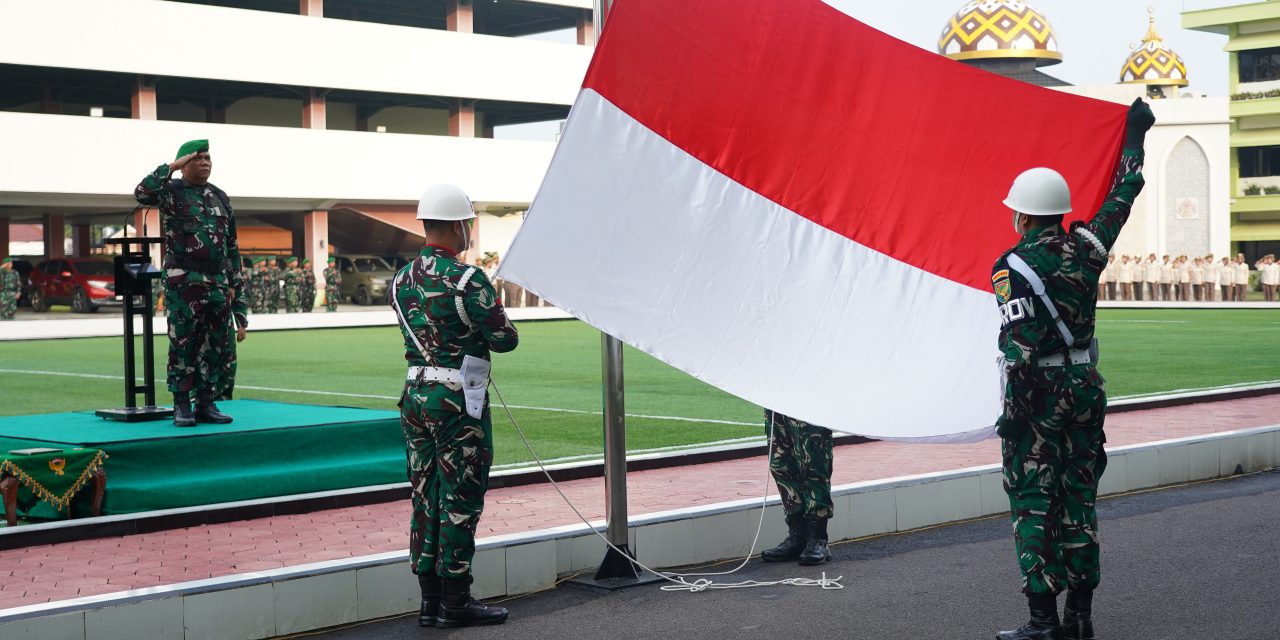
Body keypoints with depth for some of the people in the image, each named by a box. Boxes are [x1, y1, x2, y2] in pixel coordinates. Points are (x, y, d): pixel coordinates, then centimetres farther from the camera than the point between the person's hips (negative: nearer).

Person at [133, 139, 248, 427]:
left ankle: (206, 405, 12)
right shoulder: (171, 191, 1)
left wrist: (233, 283, 12)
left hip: (218, 284, 5)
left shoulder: (220, 197, 14)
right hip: (184, 284, -5)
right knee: (184, 345, -3)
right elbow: (142, 193, -23)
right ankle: (182, 407, 5)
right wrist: (172, 166, -16)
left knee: (218, 345, 3)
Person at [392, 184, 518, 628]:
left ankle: (430, 600, 17)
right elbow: (505, 340, -11)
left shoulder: (402, 281, 7)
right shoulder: (468, 280, -15)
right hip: (458, 400, -7)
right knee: (461, 500, 1)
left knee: (425, 498, 11)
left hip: (415, 395, 7)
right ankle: (455, 602, 6)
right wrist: (496, 312, 10)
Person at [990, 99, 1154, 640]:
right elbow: (1122, 197, 18)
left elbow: (1021, 348, -19)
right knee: (1078, 499, 12)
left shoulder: (1013, 267, -13)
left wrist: (1012, 412, -14)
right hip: (1085, 389, 6)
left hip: (1038, 393, -6)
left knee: (1033, 503, 0)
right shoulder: (1085, 248, 2)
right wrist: (1135, 134, 30)